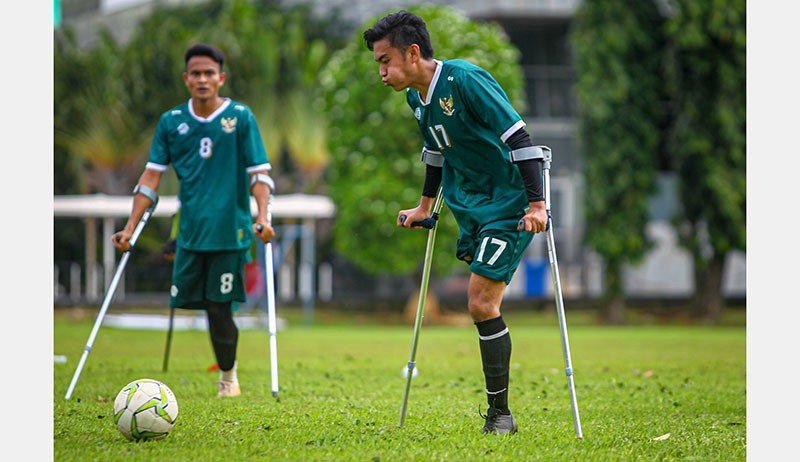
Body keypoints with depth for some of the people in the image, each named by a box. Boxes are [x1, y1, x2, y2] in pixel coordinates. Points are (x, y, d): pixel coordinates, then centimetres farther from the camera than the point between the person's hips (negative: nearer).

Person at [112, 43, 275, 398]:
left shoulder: (240, 117, 0)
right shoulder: (171, 122, 7)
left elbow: (259, 172, -1)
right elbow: (152, 176, 8)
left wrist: (262, 217, -16)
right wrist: (130, 229, 3)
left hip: (230, 231, -3)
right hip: (190, 232, 3)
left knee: (219, 307, -5)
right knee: (184, 301, 0)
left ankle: (228, 376, 17)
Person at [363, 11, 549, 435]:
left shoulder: (465, 80, -22)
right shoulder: (415, 98, 5)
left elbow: (517, 136, -24)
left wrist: (536, 203, -27)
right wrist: (425, 206, 31)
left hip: (509, 205, -9)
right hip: (471, 207, 9)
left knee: (482, 305, -12)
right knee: (479, 305, 12)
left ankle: (500, 415, -4)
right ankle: (497, 412, 21)